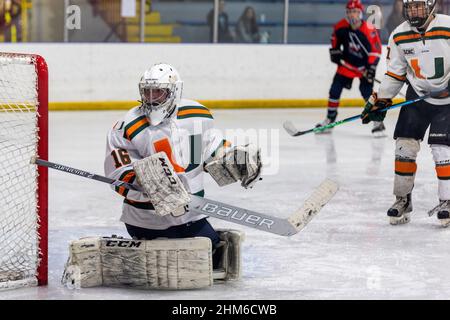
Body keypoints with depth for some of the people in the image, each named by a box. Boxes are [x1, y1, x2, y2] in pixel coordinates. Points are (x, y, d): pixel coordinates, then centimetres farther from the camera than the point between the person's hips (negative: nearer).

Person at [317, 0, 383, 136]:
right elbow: (335, 38, 12)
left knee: (367, 91, -16)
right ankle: (329, 119, 16)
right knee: (335, 90, 3)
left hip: (364, 65, -5)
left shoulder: (369, 30, -24)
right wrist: (335, 51, 5)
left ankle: (378, 121, -7)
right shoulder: (341, 26, -10)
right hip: (347, 63, 5)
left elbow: (376, 49, -21)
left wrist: (371, 67, -26)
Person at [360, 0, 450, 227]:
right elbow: (395, 73, 6)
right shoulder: (399, 36, -4)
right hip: (417, 96, 4)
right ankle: (402, 199, 12)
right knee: (405, 146, -1)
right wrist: (379, 100, 1)